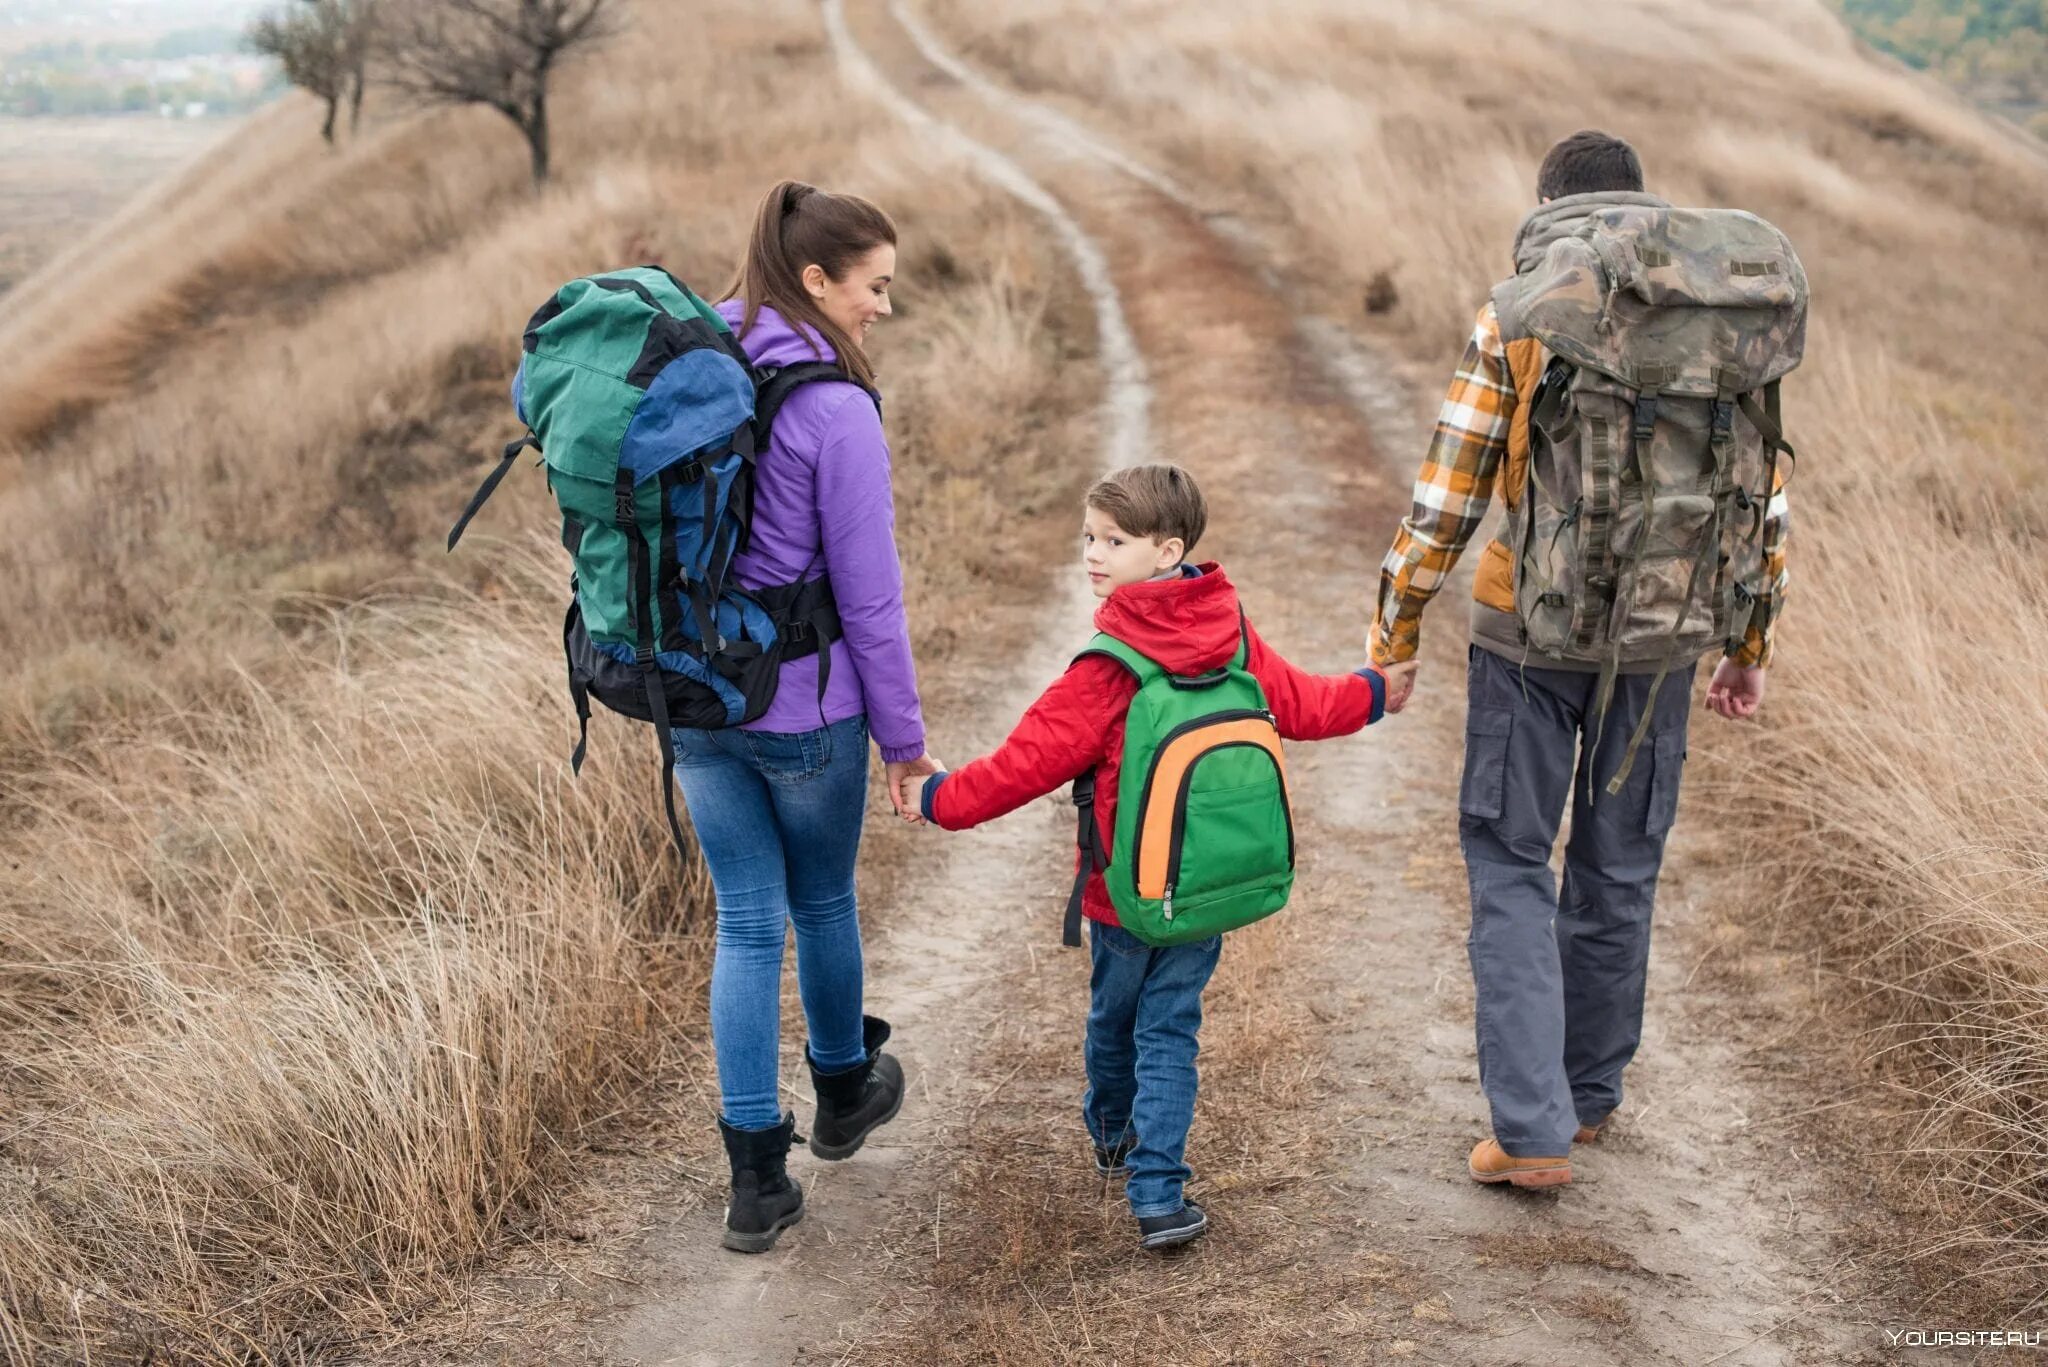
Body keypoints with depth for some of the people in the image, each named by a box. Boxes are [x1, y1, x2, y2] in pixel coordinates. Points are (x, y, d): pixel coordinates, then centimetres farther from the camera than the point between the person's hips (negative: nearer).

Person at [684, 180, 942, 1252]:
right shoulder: (836, 411, -19)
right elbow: (869, 594, -16)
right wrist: (905, 734, -3)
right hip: (804, 708, -5)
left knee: (747, 922, 11)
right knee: (823, 900, 19)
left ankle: (757, 1179, 11)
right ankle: (842, 1092, 43)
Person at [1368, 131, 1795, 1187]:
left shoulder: (1518, 319, -7)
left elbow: (1444, 500, -9)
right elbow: (1762, 500, 6)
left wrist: (1393, 641, 0)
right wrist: (1748, 647, 16)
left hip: (1528, 635, -3)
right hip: (1657, 644, 3)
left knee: (1510, 865, 6)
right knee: (1618, 869, 17)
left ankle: (1533, 1128, -1)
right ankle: (1590, 1093, 32)